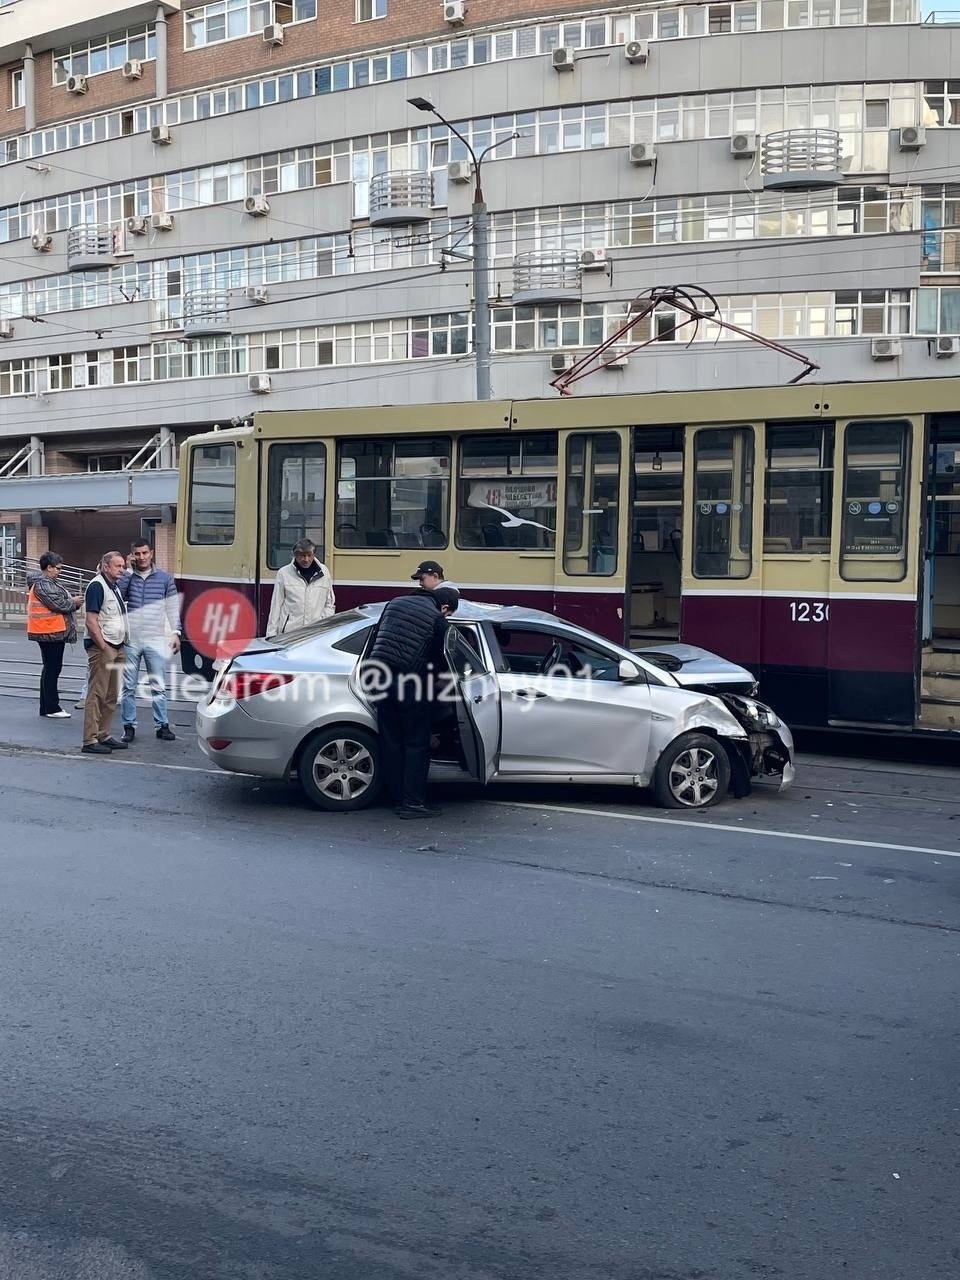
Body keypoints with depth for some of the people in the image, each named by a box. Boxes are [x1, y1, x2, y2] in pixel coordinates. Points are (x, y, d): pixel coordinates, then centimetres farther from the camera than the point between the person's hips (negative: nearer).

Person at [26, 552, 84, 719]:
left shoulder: (48, 582, 18)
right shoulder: (42, 584, -15)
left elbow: (60, 602, 19)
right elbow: (57, 604, -22)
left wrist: (72, 602, 3)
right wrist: (73, 602, -7)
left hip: (54, 632, 11)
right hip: (50, 632, -11)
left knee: (51, 669, 14)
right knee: (52, 669, -6)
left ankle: (47, 707, 21)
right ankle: (51, 708, -2)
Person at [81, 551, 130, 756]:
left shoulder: (115, 587, 17)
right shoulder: (97, 586, -12)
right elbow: (91, 622, -18)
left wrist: (121, 646, 14)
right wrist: (104, 648, -19)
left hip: (116, 647, 9)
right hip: (101, 647, -9)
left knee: (111, 696, 13)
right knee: (97, 695, -7)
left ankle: (104, 735, 21)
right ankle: (90, 740, -5)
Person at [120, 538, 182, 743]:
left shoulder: (164, 578, 5)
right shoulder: (126, 577, 4)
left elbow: (173, 607, 9)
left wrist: (175, 633, 3)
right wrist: (128, 570, -11)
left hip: (155, 640, 0)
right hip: (130, 640, 0)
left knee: (159, 686, 2)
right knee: (128, 686, 5)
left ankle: (162, 726, 9)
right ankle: (129, 726, 12)